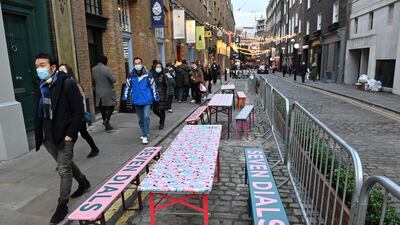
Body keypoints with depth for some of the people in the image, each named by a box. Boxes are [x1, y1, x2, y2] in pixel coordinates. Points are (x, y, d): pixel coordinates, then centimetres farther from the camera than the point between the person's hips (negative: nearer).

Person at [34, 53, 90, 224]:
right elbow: (40, 112, 13)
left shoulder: (68, 83, -13)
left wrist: (70, 134, -17)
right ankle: (83, 183, 43)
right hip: (48, 136, 7)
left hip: (64, 135, -7)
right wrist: (39, 134, 7)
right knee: (65, 164, 21)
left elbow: (78, 110, -15)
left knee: (64, 169, 0)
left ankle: (62, 205, 16)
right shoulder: (41, 86, 7)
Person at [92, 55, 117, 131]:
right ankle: (106, 120, -9)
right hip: (108, 92, -6)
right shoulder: (106, 69, -17)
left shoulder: (93, 70, 5)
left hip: (99, 93, 6)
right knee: (111, 106, 8)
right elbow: (113, 80, -19)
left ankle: (106, 124, 17)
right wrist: (112, 75, 0)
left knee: (103, 108, 11)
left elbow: (94, 80, 14)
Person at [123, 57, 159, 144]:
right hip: (136, 101, 3)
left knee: (146, 117, -12)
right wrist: (124, 97, 6)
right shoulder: (131, 75, 0)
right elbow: (127, 87, 9)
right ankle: (144, 133, 32)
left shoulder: (148, 74, -6)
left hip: (147, 100, -3)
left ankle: (145, 136, -1)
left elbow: (153, 86, 1)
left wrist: (156, 97, 2)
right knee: (140, 119, 14)